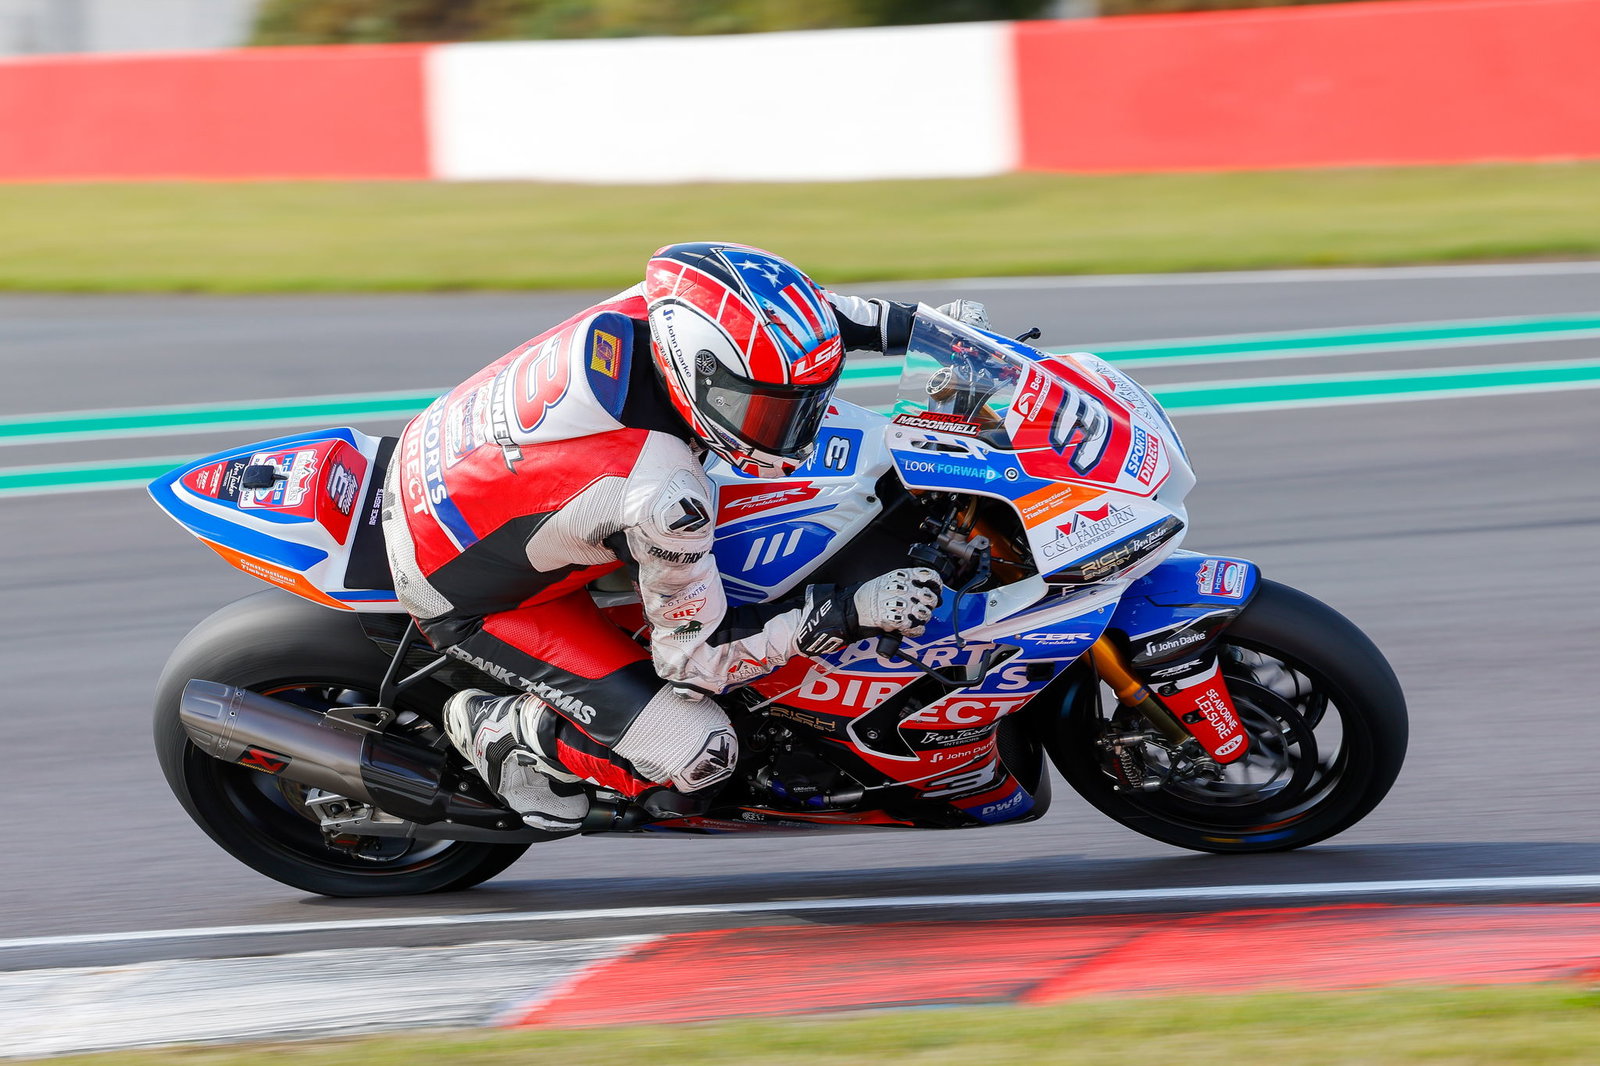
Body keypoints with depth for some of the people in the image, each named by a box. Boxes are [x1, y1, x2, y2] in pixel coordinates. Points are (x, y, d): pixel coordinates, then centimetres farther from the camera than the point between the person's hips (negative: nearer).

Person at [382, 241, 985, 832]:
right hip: (466, 595, -8)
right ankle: (501, 731, 6)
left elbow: (775, 314, 5)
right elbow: (695, 657, -21)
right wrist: (850, 613, -24)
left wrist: (909, 323, 0)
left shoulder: (647, 309, -20)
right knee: (696, 763, -14)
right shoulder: (662, 496, -36)